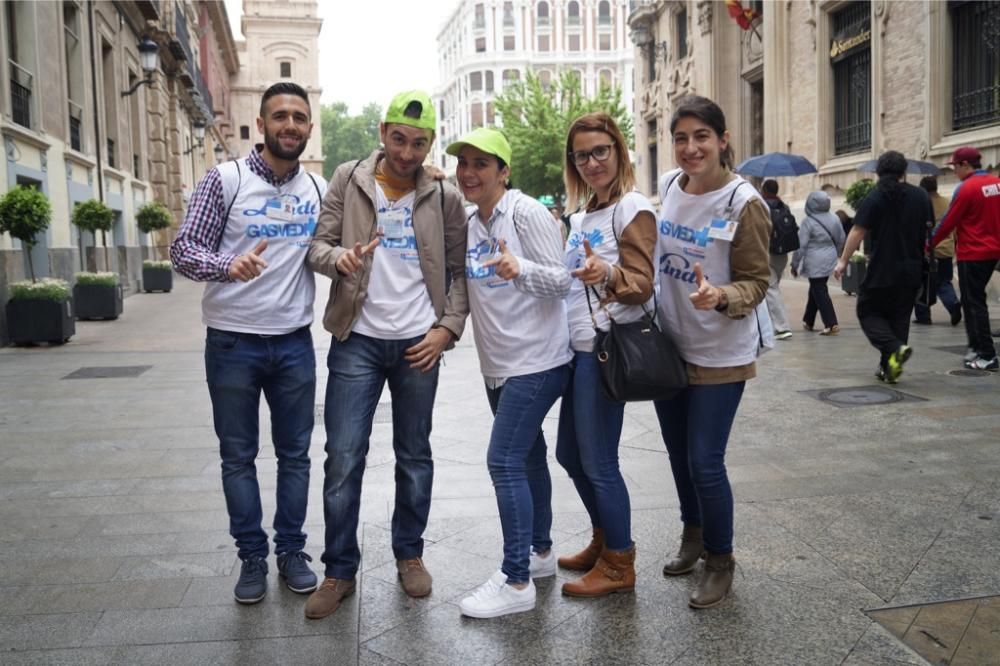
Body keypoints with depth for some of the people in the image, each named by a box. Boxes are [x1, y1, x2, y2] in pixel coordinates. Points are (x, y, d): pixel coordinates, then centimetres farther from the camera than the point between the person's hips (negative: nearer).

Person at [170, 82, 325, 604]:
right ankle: (252, 557, 23)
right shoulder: (225, 179, -7)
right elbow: (182, 249, -10)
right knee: (239, 457, 8)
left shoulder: (319, 188, 5)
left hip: (294, 343, 3)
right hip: (232, 343, -3)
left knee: (294, 453, 11)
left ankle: (291, 551, 26)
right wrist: (228, 264, -31)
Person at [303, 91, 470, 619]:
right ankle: (339, 569, 15)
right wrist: (339, 257, -23)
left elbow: (460, 269, 5)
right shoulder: (347, 180, 1)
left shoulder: (444, 197, 2)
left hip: (418, 342, 1)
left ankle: (409, 553, 30)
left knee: (414, 455, 11)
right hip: (357, 340, 0)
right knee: (343, 457, -1)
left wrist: (448, 327, -7)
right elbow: (317, 244, -1)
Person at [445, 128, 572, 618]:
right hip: (497, 362, 8)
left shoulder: (527, 214, -14)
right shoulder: (470, 220, 9)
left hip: (536, 361, -8)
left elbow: (562, 280, -17)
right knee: (527, 455, 18)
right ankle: (540, 552, 33)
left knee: (505, 461, -11)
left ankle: (517, 582, -1)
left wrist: (519, 269, -35)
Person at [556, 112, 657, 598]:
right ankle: (603, 542, 34)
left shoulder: (632, 208, -9)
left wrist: (607, 274, -34)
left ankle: (619, 565, 15)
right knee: (570, 454, 16)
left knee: (598, 462, -2)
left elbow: (642, 284, -15)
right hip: (577, 347, 9)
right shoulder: (582, 214, 16)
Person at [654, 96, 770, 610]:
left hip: (720, 354, -5)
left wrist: (719, 296, -32)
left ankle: (720, 561, 20)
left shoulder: (743, 203, -16)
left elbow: (756, 284, -14)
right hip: (668, 345, 6)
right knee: (678, 453, 18)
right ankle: (693, 535, 42)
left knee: (705, 461, -3)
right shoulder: (667, 186, 0)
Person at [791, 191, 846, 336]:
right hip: (829, 261, 7)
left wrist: (795, 264, -5)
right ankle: (808, 321, 29)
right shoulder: (834, 219, 4)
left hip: (815, 263, -7)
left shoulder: (808, 222, -14)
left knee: (820, 292, -3)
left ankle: (831, 324, -11)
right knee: (815, 289, 19)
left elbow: (801, 245, -14)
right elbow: (841, 240, 13)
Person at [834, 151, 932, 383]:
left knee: (869, 313, 8)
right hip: (911, 271, 4)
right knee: (899, 317, 12)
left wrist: (843, 261, -7)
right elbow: (928, 230, 13)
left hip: (881, 270, -4)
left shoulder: (874, 197, -8)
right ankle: (888, 368, 12)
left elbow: (857, 232, -13)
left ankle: (895, 347, -16)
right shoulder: (920, 196, 5)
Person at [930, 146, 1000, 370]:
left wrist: (929, 244, 1)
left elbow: (948, 222, -11)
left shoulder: (966, 188, -16)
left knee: (975, 303, -2)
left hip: (972, 254, -7)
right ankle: (976, 347, 21)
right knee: (973, 300, 18)